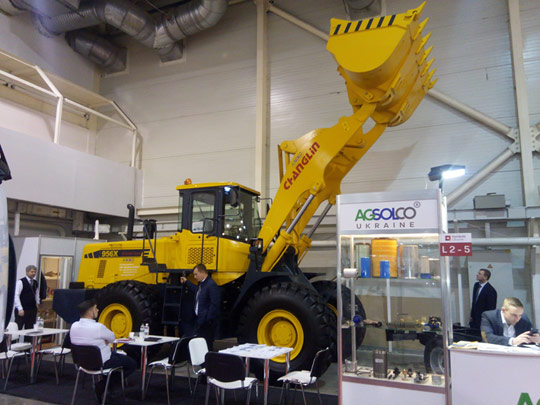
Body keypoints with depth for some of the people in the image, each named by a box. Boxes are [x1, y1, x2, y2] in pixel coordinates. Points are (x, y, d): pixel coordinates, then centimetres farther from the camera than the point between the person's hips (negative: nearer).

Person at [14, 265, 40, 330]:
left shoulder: (35, 283, 11)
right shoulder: (21, 282, -9)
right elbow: (16, 296, -13)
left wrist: (37, 302, 8)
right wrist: (20, 309, -17)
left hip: (32, 310, 6)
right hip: (22, 310, -6)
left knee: (29, 329, 8)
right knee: (17, 329, -3)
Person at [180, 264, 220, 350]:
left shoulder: (211, 285, -19)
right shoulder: (201, 284, 12)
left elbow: (215, 304, -22)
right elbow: (196, 290, 37)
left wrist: (208, 319, -21)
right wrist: (186, 282, 34)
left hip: (207, 323, -10)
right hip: (200, 320, 10)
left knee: (207, 345, -3)